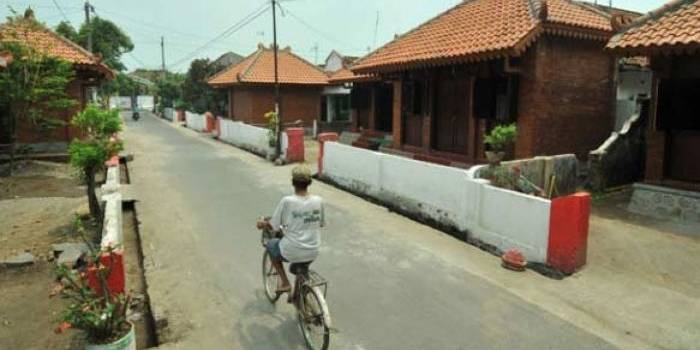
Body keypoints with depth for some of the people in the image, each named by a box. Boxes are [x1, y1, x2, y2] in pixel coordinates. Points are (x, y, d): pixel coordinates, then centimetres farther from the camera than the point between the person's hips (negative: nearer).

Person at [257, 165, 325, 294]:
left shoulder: (287, 201, -17)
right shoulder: (318, 201, -6)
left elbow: (273, 226, -8)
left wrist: (262, 224, 13)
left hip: (291, 253, -3)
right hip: (313, 253, 4)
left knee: (271, 244, 27)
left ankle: (285, 283, 21)